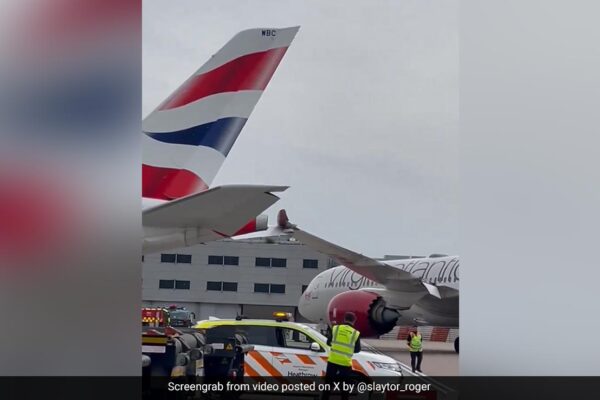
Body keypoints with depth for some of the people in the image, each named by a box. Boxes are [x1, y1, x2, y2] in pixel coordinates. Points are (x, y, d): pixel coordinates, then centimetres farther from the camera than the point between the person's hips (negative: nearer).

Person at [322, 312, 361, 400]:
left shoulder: (335, 328, 0)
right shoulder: (356, 333, -3)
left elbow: (328, 342, 10)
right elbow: (357, 349, 4)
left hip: (332, 360, 1)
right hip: (345, 363, -1)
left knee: (328, 383, 12)